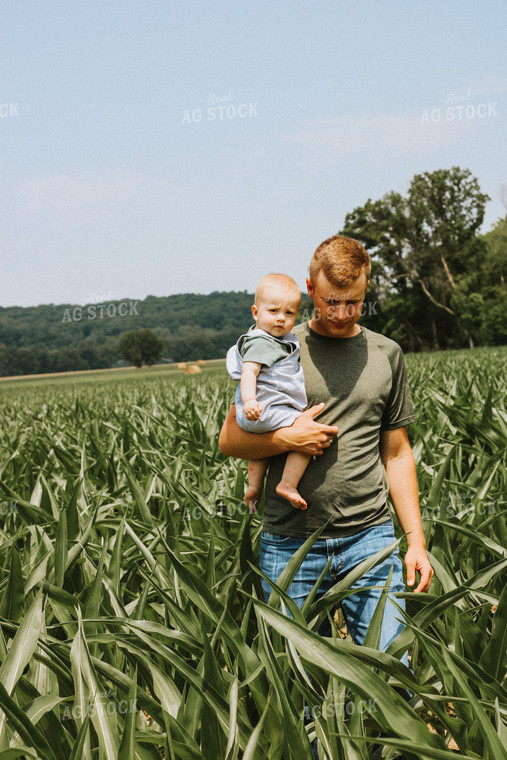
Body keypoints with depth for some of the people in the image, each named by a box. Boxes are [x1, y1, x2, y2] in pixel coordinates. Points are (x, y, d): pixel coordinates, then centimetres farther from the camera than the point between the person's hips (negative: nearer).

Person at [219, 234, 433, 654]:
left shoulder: (387, 355, 10)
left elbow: (397, 454, 13)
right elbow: (230, 440, 6)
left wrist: (416, 540, 8)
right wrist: (286, 438, -13)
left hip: (369, 536, 1)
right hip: (290, 542, -1)